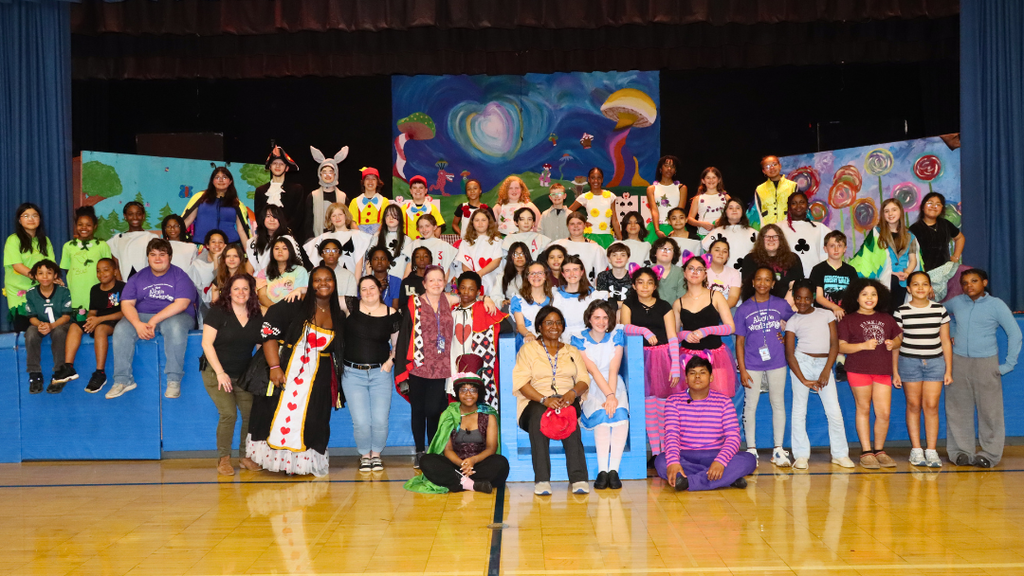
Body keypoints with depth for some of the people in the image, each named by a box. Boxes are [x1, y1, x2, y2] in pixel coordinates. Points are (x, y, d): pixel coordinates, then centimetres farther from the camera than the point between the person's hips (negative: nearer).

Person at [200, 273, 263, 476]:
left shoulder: (257, 316, 5)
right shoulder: (218, 312, -8)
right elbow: (207, 343, -11)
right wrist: (220, 372, -16)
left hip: (244, 375, 4)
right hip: (217, 373, -4)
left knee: (251, 414, -5)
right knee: (229, 414, -16)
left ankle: (245, 456, 11)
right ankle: (223, 458, -2)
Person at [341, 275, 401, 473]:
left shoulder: (392, 314, 2)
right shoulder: (352, 306, 0)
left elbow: (398, 343, 12)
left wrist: (390, 361, -2)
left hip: (381, 373, 0)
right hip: (353, 373, 0)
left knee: (380, 420, -4)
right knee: (361, 422, -6)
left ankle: (376, 454, 24)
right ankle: (364, 455, 22)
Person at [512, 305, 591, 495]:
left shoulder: (572, 351, 25)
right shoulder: (528, 349, 14)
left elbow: (584, 379, 12)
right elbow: (521, 382, 0)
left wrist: (573, 392, -13)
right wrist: (544, 399, -17)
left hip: (567, 400, 2)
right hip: (536, 402, -1)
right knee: (538, 416, -38)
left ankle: (578, 479, -41)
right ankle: (541, 480, -40)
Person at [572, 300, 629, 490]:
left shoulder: (616, 336, 7)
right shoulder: (578, 340, 0)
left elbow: (613, 369, -5)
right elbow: (592, 370, -10)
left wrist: (612, 395, -19)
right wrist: (608, 395, -22)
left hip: (614, 385, 2)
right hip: (590, 387, -2)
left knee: (620, 412, -30)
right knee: (601, 414, -32)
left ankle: (613, 470, -36)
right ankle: (603, 471, -37)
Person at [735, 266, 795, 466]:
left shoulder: (781, 305, 2)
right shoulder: (743, 309, -1)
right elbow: (739, 341, 0)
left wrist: (786, 336, 1)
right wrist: (742, 370, -6)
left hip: (776, 362, 1)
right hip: (752, 365, -1)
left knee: (778, 403, 7)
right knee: (750, 406, 1)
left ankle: (778, 449, 15)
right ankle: (751, 450, 10)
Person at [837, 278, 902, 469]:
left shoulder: (886, 319, 17)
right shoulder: (848, 320, 3)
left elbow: (898, 339, 25)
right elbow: (841, 346, -4)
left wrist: (894, 343, 2)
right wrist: (863, 345, -16)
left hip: (883, 371, 3)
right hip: (858, 370, -3)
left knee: (884, 413, -1)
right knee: (863, 409, 2)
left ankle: (879, 450, 15)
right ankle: (866, 452, 9)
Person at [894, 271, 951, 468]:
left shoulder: (940, 310, 6)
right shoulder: (901, 312, 0)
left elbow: (946, 342, 10)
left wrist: (949, 370, 7)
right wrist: (895, 371, 0)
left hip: (935, 362, 1)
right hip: (909, 362, -1)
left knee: (931, 406, -2)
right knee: (913, 405, 3)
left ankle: (931, 451, 3)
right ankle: (916, 450, 11)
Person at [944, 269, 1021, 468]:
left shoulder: (996, 305, 0)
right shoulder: (956, 302, 7)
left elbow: (1015, 334, 2)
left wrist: (1008, 364, -3)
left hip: (986, 363, -3)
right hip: (958, 362, 3)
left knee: (990, 410, -2)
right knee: (958, 409, 4)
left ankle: (990, 454, 7)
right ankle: (961, 451, 12)